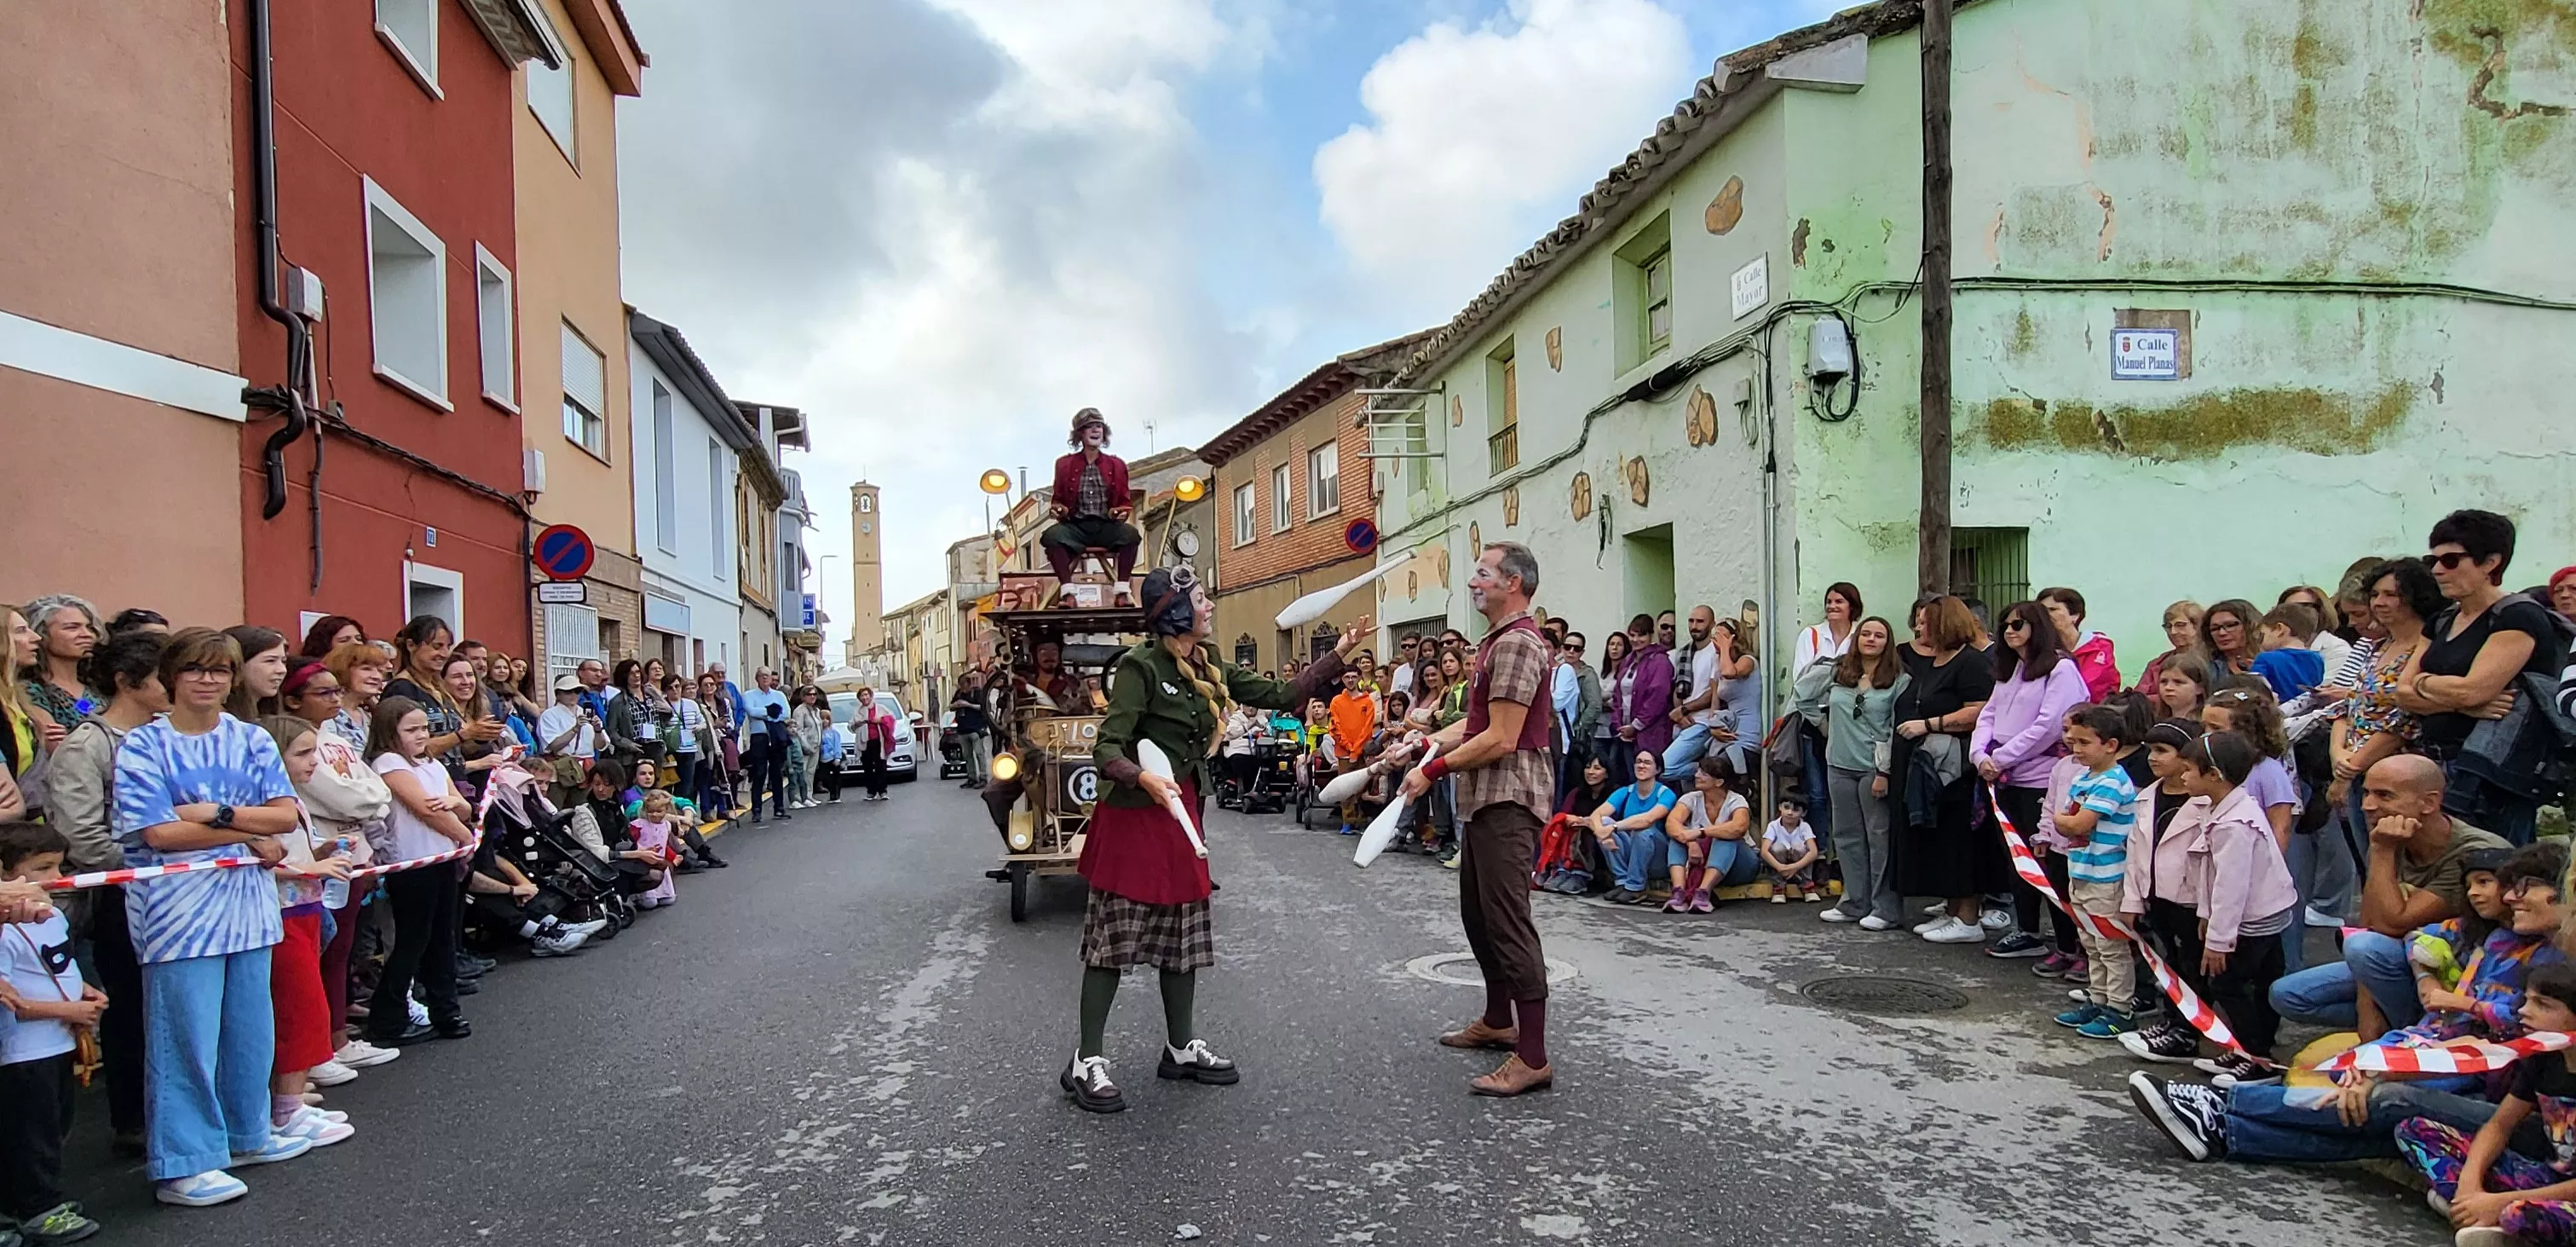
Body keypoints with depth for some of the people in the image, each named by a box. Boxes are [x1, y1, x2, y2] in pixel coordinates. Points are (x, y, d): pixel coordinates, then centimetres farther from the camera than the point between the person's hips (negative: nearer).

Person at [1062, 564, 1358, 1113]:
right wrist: (1143, 778, -38)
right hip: (1133, 815, -8)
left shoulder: (1210, 669, 10)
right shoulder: (1141, 665, -14)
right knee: (1113, 937, -3)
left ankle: (1182, 1049, 27)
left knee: (1183, 934, 14)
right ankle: (1086, 1063, 5)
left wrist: (1338, 655, 8)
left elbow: (1280, 696, 12)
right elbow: (1107, 747, -19)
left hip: (1182, 811, 8)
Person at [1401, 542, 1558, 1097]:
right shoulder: (1496, 641, 18)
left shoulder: (1518, 643, -17)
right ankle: (1498, 1021, 34)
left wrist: (1435, 770, -16)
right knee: (1478, 913, 20)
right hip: (1486, 800, 11)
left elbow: (1501, 739, -22)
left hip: (1507, 801, -11)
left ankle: (1533, 1058, -5)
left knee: (1508, 923, -10)